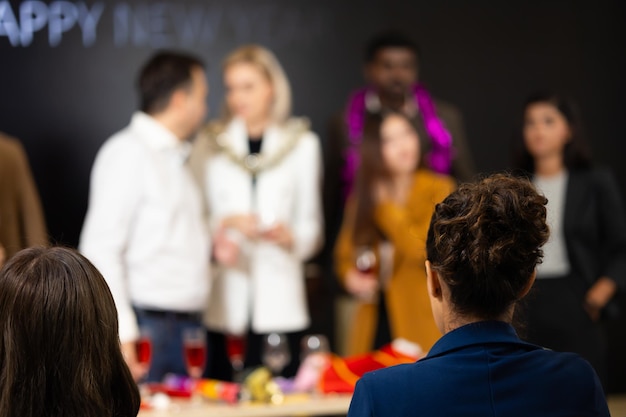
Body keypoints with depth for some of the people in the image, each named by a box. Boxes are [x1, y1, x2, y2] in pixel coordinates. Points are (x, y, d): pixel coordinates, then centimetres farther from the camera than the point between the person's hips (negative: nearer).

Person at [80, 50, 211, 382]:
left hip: (189, 326, 8)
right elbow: (100, 249, -15)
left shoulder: (175, 158, 20)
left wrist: (211, 248, 8)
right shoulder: (127, 153, -7)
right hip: (147, 328, -8)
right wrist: (122, 334, -20)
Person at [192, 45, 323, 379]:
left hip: (279, 304, 0)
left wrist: (290, 236, -11)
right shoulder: (211, 144, 10)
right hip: (225, 304, 0)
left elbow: (311, 224, 10)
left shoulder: (301, 143, 11)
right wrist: (225, 223, -10)